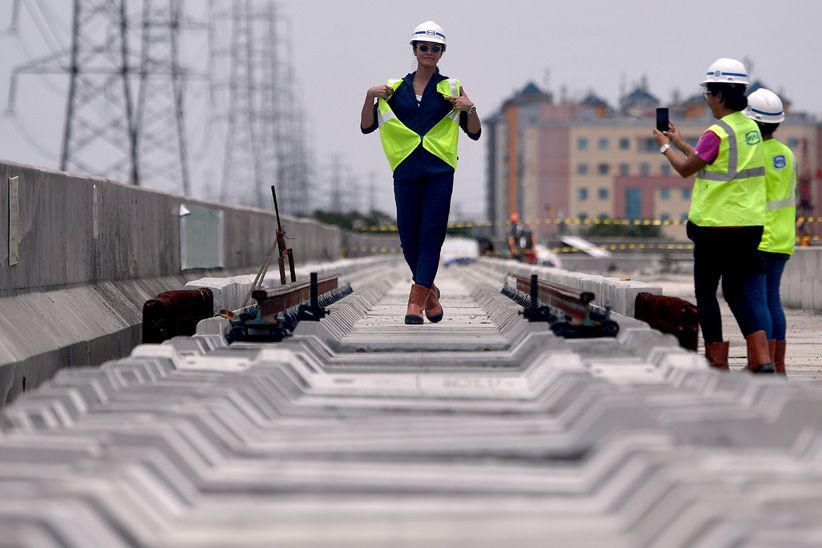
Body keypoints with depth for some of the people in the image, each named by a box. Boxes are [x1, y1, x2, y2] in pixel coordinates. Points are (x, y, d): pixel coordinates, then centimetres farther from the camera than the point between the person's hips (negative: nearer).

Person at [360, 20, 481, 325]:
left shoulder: (451, 87, 5)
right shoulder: (395, 88, 9)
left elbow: (474, 133, 5)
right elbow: (367, 127, 8)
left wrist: (470, 109, -13)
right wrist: (370, 98, -7)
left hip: (439, 171, -2)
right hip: (406, 170, 2)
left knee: (431, 234, -9)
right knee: (408, 238, 3)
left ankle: (417, 300, -9)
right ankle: (429, 291, 25)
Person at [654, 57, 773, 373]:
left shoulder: (717, 133, -17)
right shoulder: (750, 128, 8)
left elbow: (686, 169, -5)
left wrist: (665, 146, 12)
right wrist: (680, 142, 27)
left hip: (716, 227, -7)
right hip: (750, 225, 7)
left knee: (705, 293, 8)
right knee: (739, 291, 12)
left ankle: (717, 361, 9)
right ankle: (761, 358, -3)